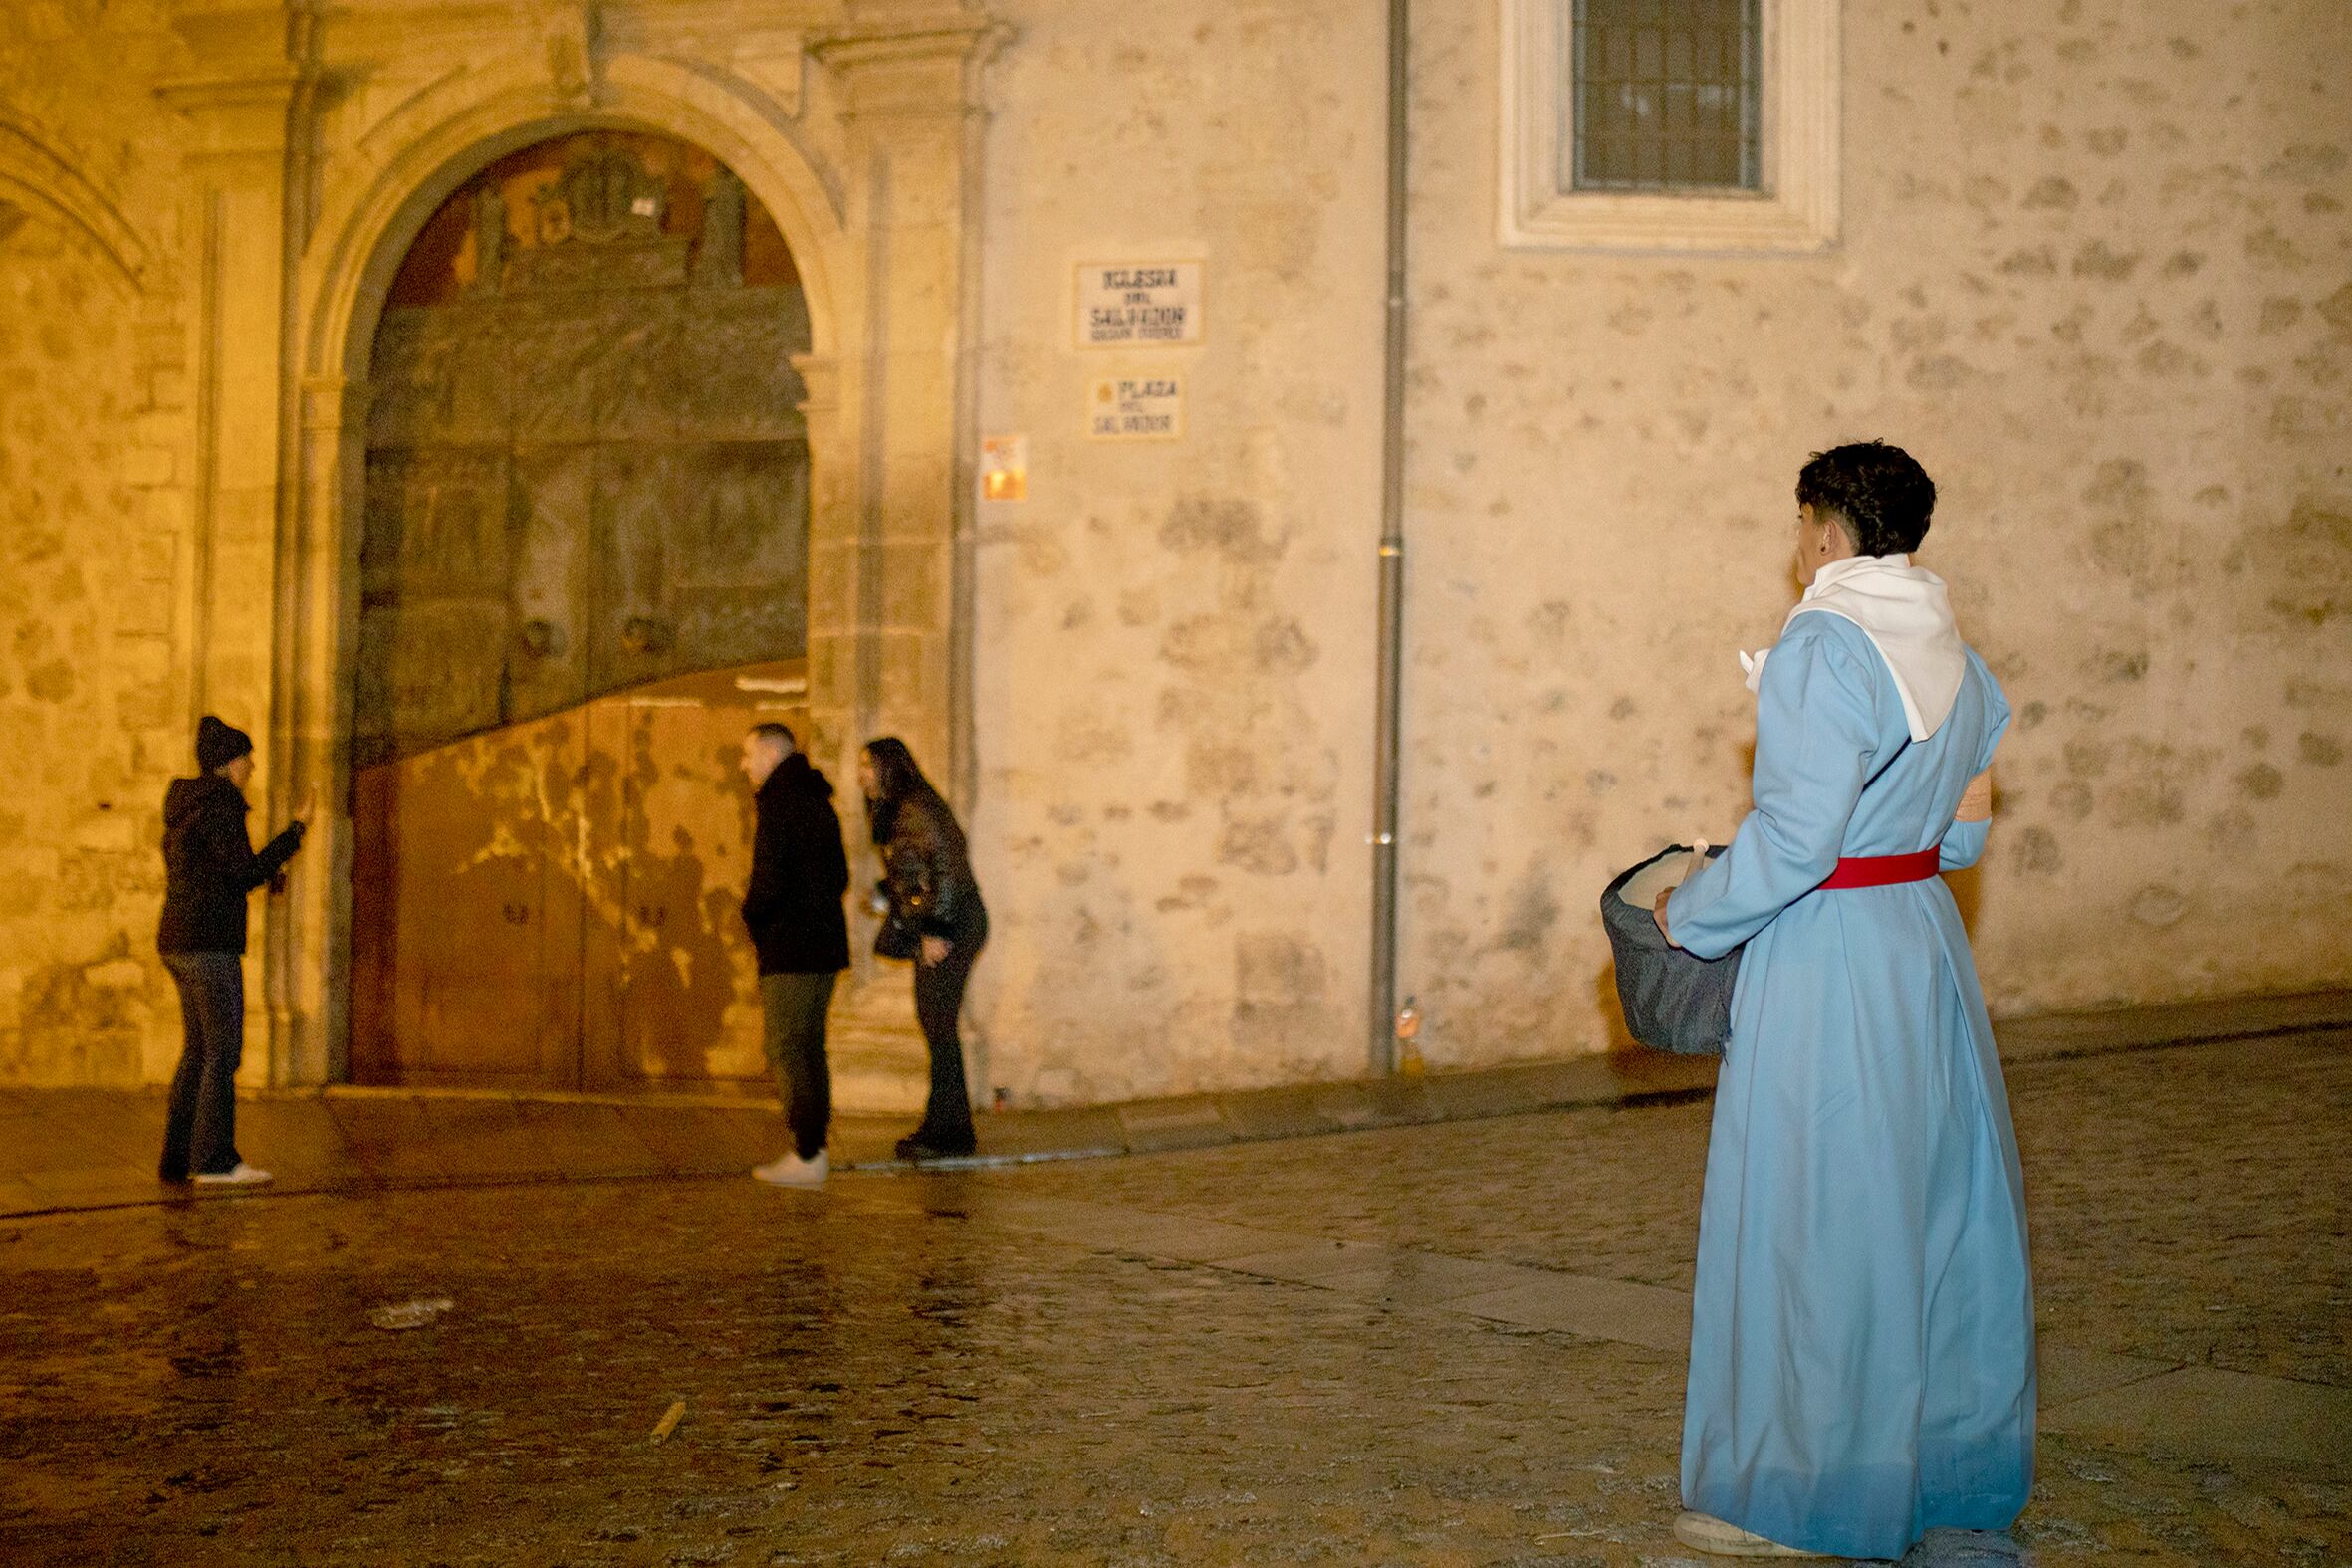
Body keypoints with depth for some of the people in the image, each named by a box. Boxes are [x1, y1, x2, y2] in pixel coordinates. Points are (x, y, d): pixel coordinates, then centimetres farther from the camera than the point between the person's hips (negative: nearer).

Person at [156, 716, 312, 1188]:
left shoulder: (183, 808, 19)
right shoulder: (219, 805, -12)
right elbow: (243, 874, -15)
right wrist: (297, 830, -8)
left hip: (179, 943, 10)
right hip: (209, 941, -10)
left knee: (198, 1051, 12)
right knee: (224, 1051, -9)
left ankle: (178, 1158, 12)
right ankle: (215, 1159, -11)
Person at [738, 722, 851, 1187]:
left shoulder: (778, 802, -12)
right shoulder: (818, 801, 17)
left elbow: (769, 878, -19)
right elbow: (839, 875, 21)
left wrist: (751, 914, -2)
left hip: (789, 948, -9)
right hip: (825, 943, 9)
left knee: (788, 1049, -6)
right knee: (809, 1048, 13)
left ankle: (807, 1155, -7)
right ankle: (814, 1149, 15)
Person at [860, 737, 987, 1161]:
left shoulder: (918, 809, -14)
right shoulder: (890, 813, 17)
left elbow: (948, 867, -21)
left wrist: (936, 930, -23)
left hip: (951, 925, -10)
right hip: (928, 925, 10)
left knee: (938, 1023, -8)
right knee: (934, 1021, 10)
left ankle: (948, 1131, -4)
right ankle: (951, 1130, 15)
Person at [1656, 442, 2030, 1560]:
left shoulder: (1819, 653, -16)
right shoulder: (1957, 658, 9)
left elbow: (1795, 837, -20)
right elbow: (1963, 831, 13)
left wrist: (1689, 915, -7)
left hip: (1828, 959, -9)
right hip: (1927, 937, 9)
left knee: (1811, 1218, 0)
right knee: (1937, 1204, 16)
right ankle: (1952, 1458, 28)